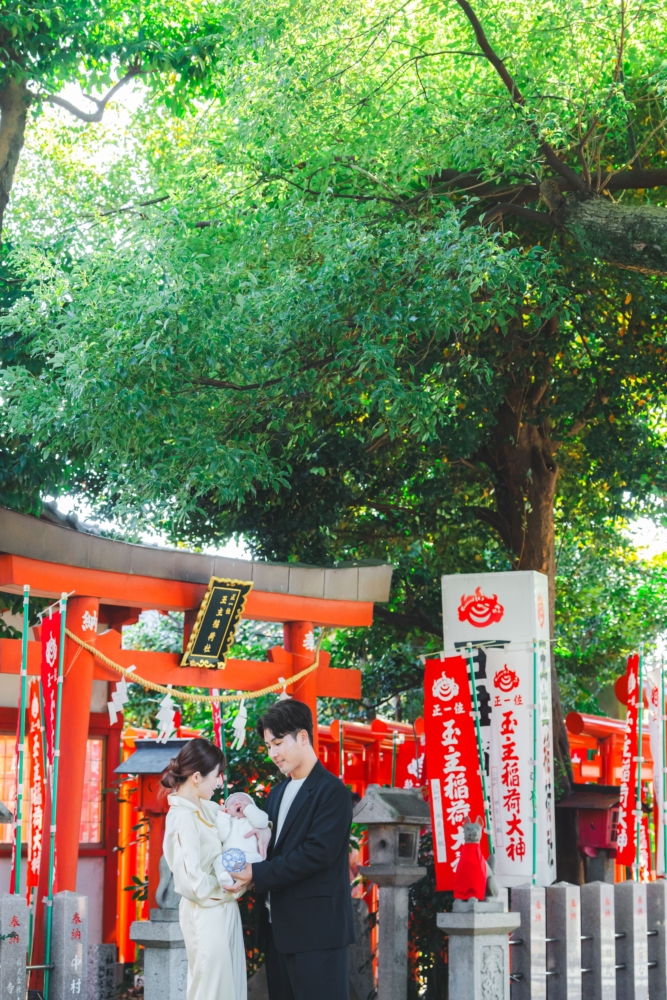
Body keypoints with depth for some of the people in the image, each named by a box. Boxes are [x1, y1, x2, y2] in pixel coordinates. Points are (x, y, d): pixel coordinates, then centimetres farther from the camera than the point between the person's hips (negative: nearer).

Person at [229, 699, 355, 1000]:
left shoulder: (331, 791, -9)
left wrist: (257, 874, -18)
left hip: (316, 929, -8)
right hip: (277, 927, 8)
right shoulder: (278, 794, 18)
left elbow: (317, 853, -19)